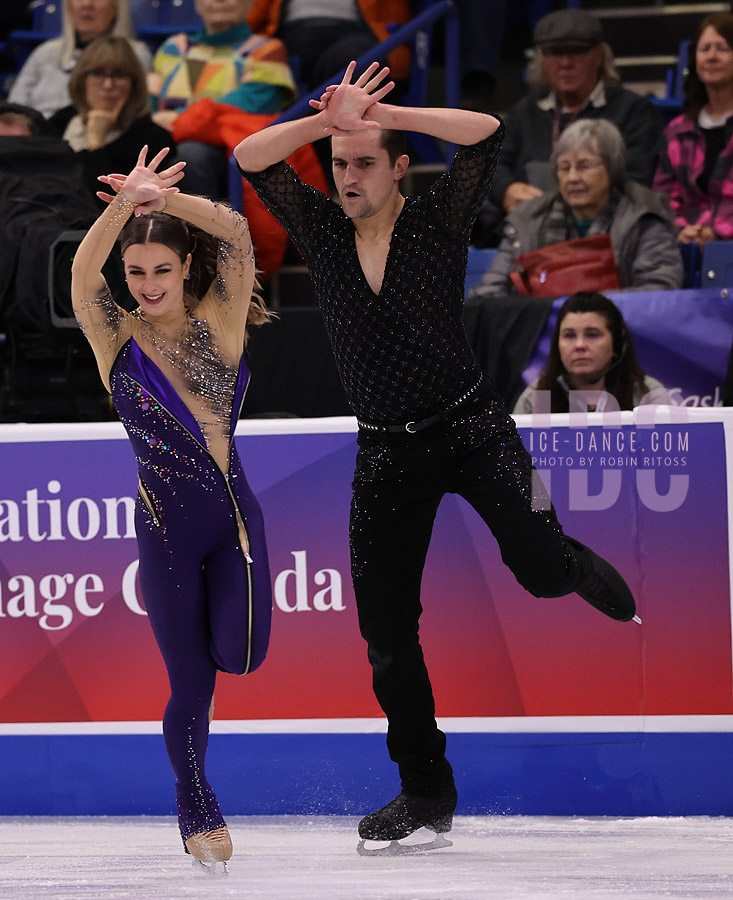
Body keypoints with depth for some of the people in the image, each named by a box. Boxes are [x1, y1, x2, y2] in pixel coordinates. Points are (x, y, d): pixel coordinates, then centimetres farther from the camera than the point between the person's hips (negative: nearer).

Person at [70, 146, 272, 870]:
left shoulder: (219, 322, -2)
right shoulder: (118, 341, -4)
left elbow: (236, 233, -17)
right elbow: (82, 274, -23)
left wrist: (164, 199, -33)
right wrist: (125, 207, -40)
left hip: (233, 513, 1)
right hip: (165, 530, -1)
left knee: (241, 655, -11)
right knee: (191, 686, 3)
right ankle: (195, 806, 27)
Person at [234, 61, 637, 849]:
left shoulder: (437, 222, -5)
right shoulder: (321, 230, 3)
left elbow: (486, 132, -18)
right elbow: (249, 158, -3)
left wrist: (380, 115, -23)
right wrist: (327, 119, -17)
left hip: (470, 426, -3)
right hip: (386, 451, 3)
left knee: (539, 565, -22)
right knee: (386, 633, 3)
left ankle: (587, 572, 18)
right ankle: (425, 792, 15)